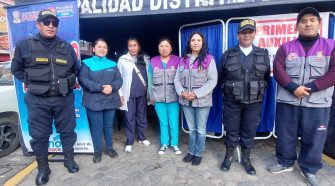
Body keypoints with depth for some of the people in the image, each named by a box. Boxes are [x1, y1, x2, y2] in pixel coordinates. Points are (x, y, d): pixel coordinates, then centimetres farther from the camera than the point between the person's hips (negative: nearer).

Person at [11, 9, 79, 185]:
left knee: (67, 131, 12)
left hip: (64, 99, 1)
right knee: (39, 135, 9)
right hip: (37, 101, -1)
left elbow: (76, 69, 19)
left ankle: (69, 159, 33)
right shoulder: (24, 45, 0)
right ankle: (43, 168, 27)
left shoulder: (66, 47, 5)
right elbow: (16, 69, 11)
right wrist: (31, 82, 3)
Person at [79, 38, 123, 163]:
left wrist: (111, 87, -16)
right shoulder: (87, 63, 2)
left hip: (110, 101, 3)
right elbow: (82, 79, -10)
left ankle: (109, 148, 29)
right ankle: (97, 151, 20)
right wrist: (100, 87, -19)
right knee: (97, 127, 3)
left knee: (108, 126, 13)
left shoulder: (112, 64, 11)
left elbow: (119, 80, 6)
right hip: (94, 101, -3)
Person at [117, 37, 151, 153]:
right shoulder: (122, 60, -3)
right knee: (130, 118, 4)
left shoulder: (145, 59, 4)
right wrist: (120, 93, -6)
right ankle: (129, 142, 15)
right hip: (129, 94, -2)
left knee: (142, 116, 14)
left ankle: (142, 138, 29)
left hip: (143, 93, 3)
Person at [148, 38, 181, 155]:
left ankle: (174, 144, 23)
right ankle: (164, 143, 27)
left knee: (174, 122, 4)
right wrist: (151, 96, 8)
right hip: (159, 98, 2)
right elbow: (150, 80, 8)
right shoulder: (153, 62, 4)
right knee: (163, 122, 12)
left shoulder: (177, 61, -3)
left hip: (173, 97, -2)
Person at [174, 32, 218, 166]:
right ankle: (191, 151, 33)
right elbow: (177, 79, 8)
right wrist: (182, 92, -11)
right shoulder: (183, 60, 9)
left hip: (202, 100, -3)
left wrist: (197, 94, -18)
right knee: (191, 129, 17)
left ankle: (199, 154, 27)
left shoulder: (208, 59, -4)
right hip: (186, 100, 4)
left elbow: (212, 80, -11)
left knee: (200, 129, 9)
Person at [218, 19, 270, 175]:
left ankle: (246, 159, 30)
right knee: (231, 131, 9)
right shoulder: (227, 55, -2)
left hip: (254, 103, 2)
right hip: (232, 102, -1)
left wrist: (259, 92, 7)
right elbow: (220, 77, 8)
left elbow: (267, 78, 11)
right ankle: (228, 157, 28)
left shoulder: (263, 54, 3)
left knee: (249, 132, 11)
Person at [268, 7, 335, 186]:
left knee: (313, 139, 9)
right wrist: (294, 87, -17)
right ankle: (285, 162, 30)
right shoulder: (286, 48, 5)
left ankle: (309, 169, 28)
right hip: (287, 101, 1)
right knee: (285, 135, 10)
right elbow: (278, 70, -4)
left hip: (317, 103, 0)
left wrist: (310, 88, -16)